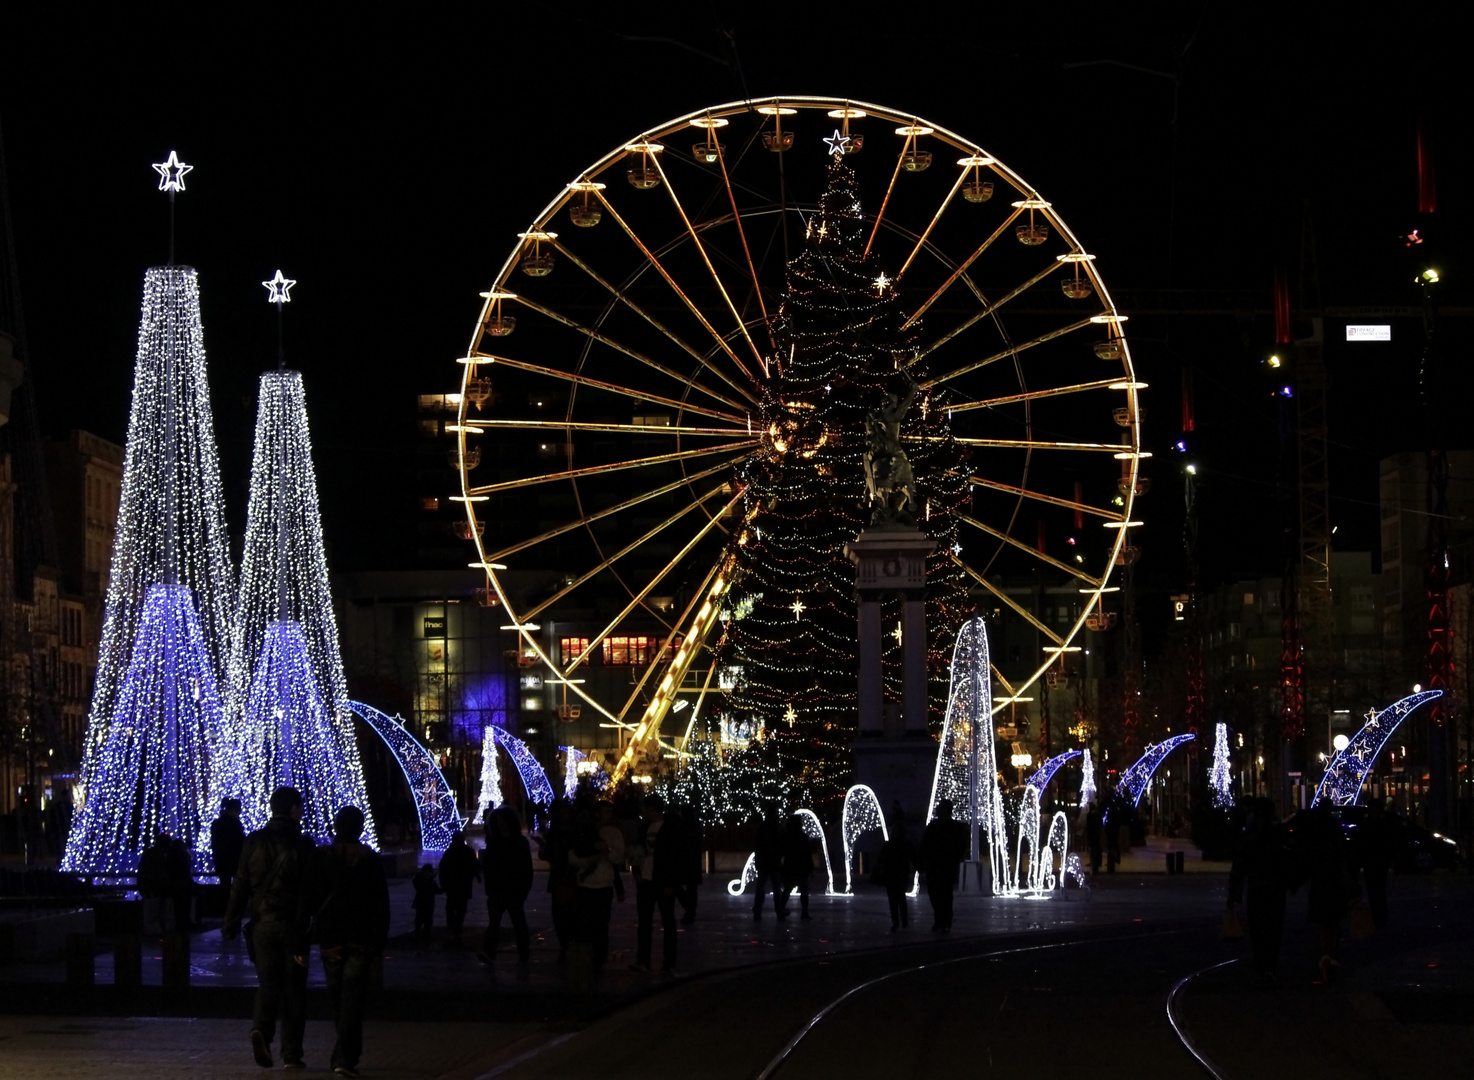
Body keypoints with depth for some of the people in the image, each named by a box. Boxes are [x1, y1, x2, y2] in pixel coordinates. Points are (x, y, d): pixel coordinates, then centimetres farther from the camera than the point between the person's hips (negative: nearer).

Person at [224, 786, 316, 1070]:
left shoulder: (254, 842, 3)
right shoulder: (303, 846, -6)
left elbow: (240, 886, 2)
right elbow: (308, 894, -9)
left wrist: (231, 923, 6)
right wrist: (304, 935, -7)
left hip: (262, 924, 2)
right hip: (292, 926, -2)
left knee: (267, 983, 8)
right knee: (293, 990, 7)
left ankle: (261, 1029, -20)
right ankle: (291, 1054, 9)